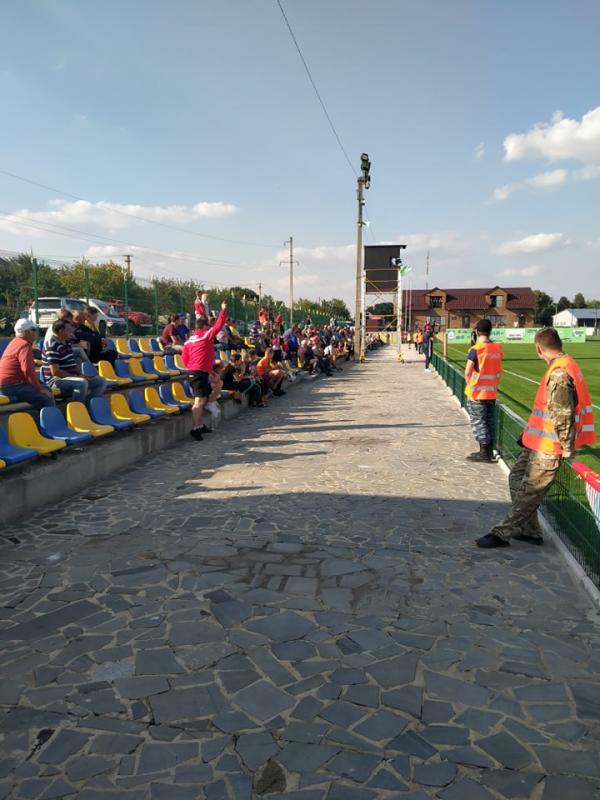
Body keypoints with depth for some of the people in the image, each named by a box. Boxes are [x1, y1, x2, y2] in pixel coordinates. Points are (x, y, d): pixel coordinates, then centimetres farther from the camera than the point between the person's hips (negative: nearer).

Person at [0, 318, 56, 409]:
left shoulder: (16, 342, 18)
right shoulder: (25, 345, -14)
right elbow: (28, 370, -25)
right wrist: (39, 388, -19)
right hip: (12, 385, -11)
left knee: (48, 390, 14)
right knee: (46, 399, -22)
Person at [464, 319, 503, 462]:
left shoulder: (476, 349, -15)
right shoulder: (498, 348, 2)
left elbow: (467, 372, -15)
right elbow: (498, 370, 7)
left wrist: (469, 386, 1)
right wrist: (493, 384, 14)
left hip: (477, 392, -6)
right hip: (492, 392, 6)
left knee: (478, 422, 3)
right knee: (490, 421, 14)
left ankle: (484, 453, 5)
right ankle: (489, 451, 21)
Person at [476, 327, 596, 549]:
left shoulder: (559, 373, -23)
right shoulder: (565, 365, 9)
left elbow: (562, 415, -24)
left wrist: (567, 447, -17)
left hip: (547, 447, -10)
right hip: (538, 442, 10)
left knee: (529, 492, 1)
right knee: (517, 478, 17)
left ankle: (502, 534, 10)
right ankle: (529, 530, 26)